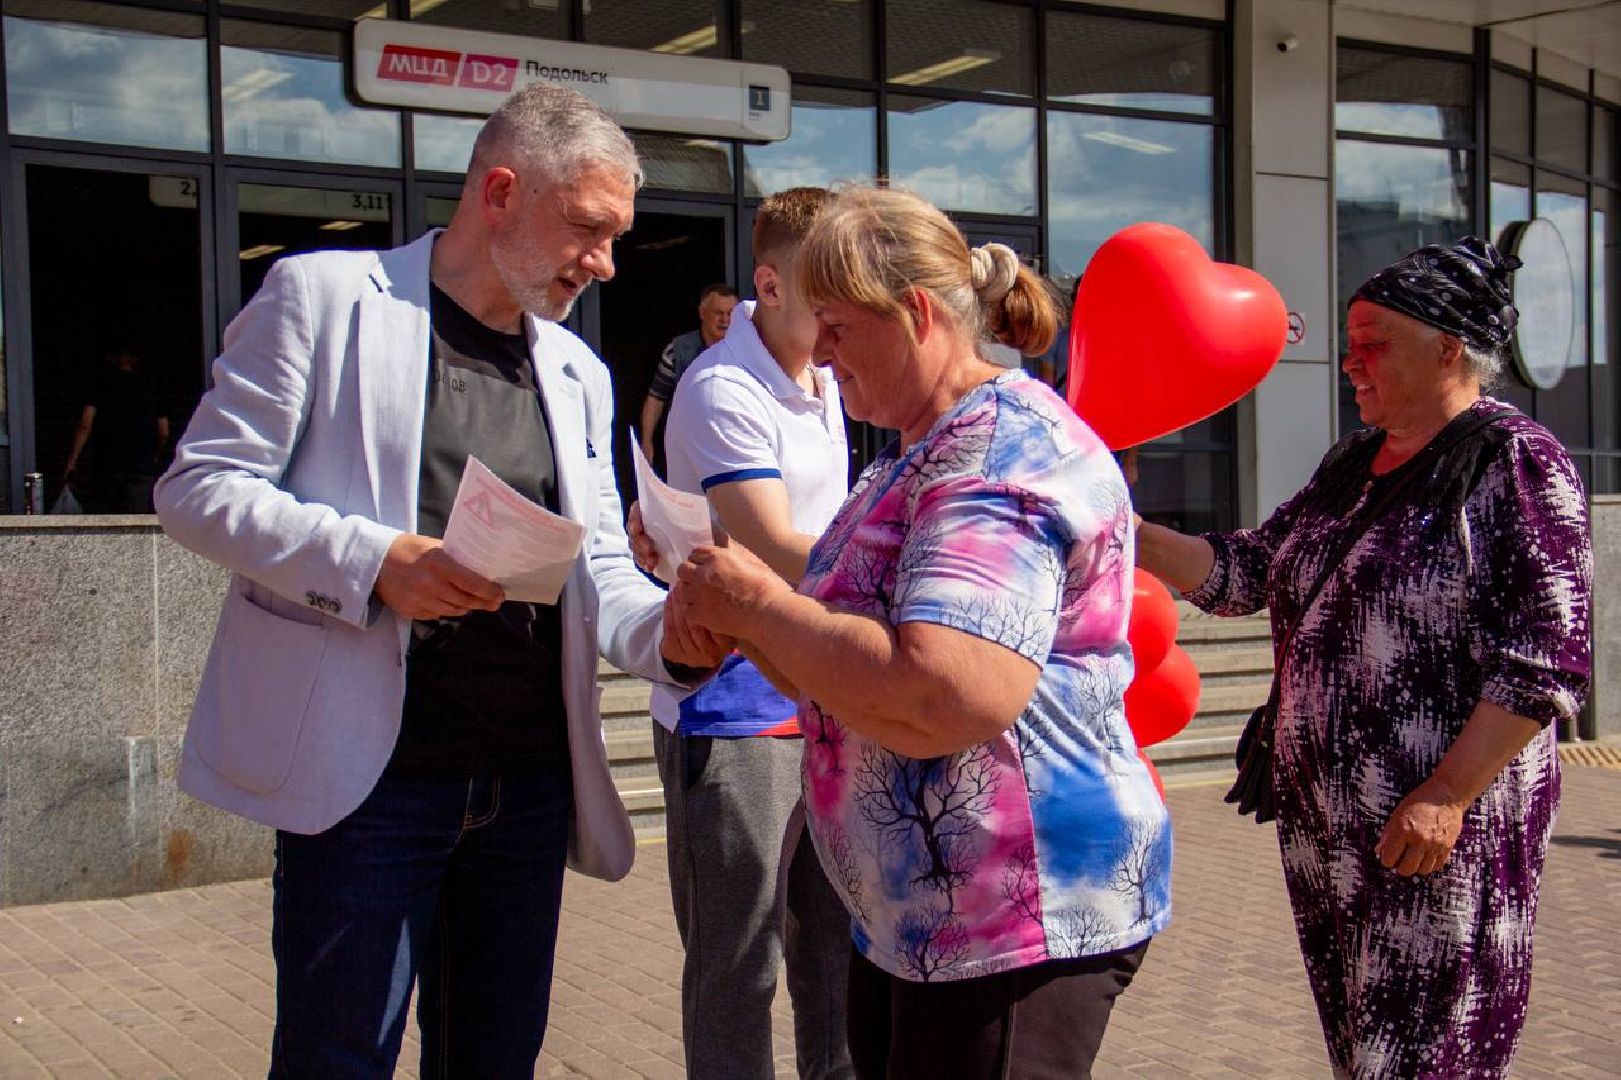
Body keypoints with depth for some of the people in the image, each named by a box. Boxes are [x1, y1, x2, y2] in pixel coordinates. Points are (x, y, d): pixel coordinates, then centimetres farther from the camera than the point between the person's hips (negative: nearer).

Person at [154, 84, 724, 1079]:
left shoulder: (579, 372, 16)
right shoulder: (324, 296, -2)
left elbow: (596, 566, 13)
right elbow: (200, 486, -6)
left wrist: (663, 626, -10)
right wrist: (373, 560, -21)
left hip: (530, 784, 6)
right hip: (368, 778, -5)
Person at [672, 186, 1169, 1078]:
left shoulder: (1003, 446, -17)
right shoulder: (917, 453, 16)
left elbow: (946, 695, -31)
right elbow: (853, 684, 18)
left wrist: (759, 605, -18)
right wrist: (741, 626, -1)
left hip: (1018, 927, -10)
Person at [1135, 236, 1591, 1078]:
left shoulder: (1516, 463, -8)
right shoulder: (1350, 464, 16)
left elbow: (1546, 662, -14)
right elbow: (1248, 571, 16)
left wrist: (1448, 795, -20)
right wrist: (1131, 536, 3)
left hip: (1441, 829, -7)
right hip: (1321, 820, 7)